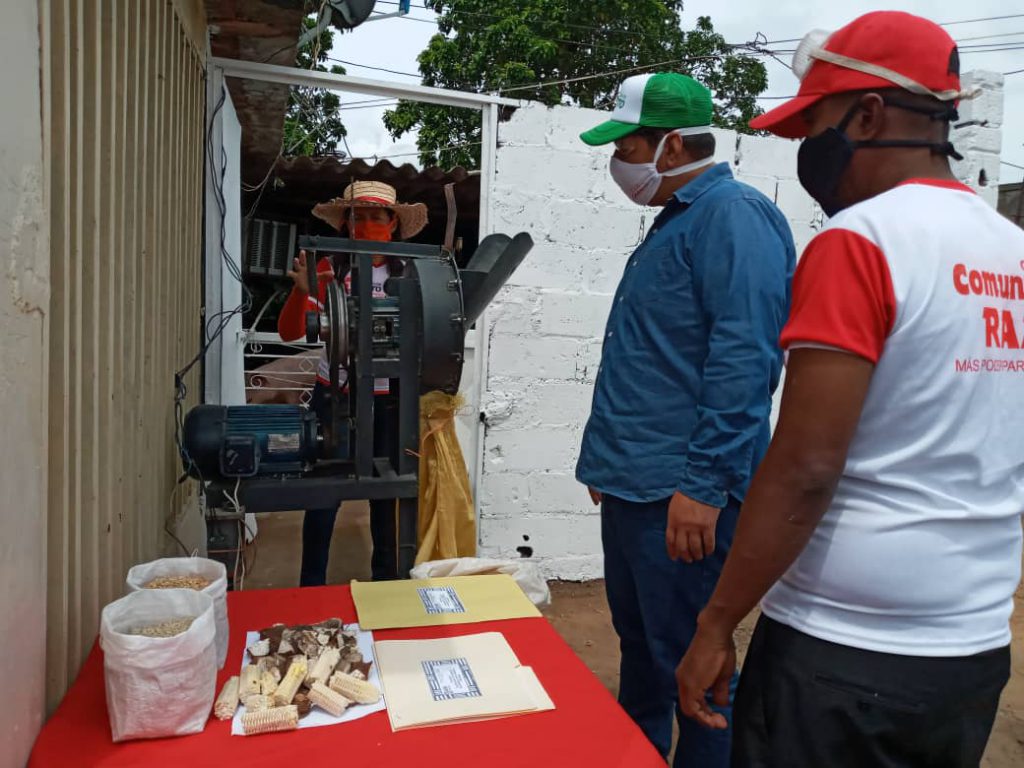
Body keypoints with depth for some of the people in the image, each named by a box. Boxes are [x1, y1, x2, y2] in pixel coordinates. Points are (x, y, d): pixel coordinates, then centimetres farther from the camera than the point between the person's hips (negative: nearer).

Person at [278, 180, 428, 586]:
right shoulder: (330, 269, -2)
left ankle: (386, 583, 28)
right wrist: (302, 290, -22)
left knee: (387, 493, 9)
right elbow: (289, 332, -5)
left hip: (389, 400, 1)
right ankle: (311, 587, 24)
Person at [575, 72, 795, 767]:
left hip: (680, 496, -10)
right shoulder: (676, 221, 18)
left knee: (688, 662, 4)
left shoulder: (734, 214, -12)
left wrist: (702, 483, -23)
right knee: (639, 645, 22)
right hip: (632, 486, 10)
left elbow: (742, 360, -22)